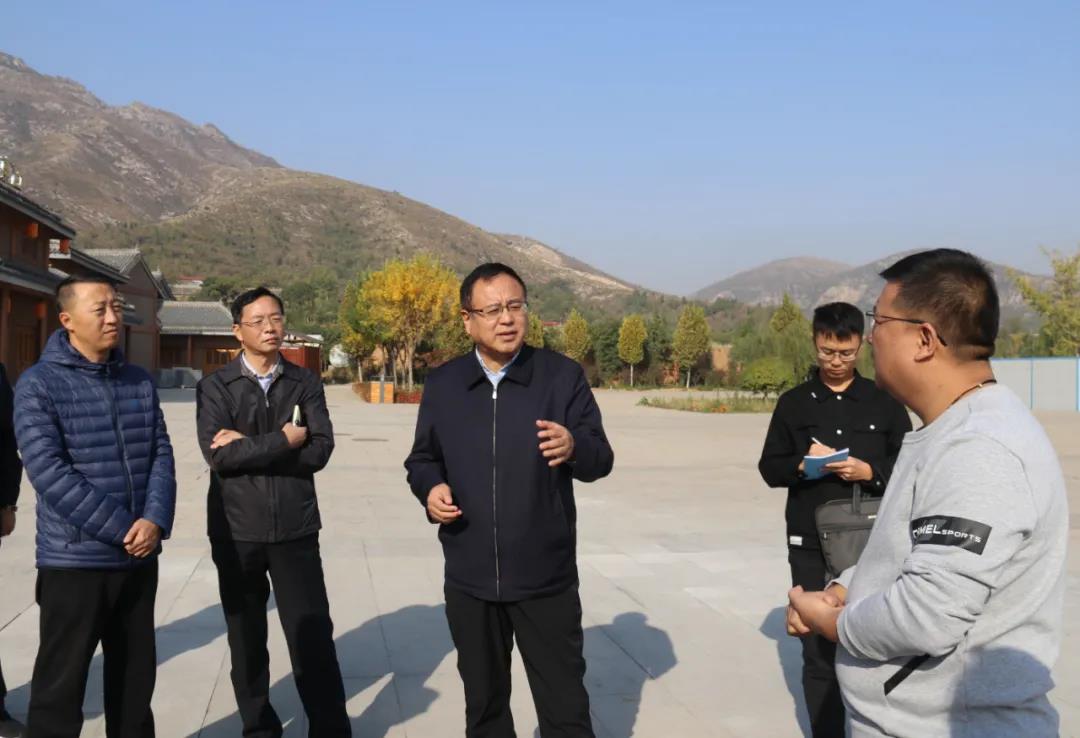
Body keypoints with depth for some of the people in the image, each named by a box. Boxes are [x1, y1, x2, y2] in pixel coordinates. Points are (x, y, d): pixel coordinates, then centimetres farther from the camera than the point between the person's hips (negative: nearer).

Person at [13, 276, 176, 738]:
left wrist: (155, 520, -13)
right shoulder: (39, 384, -8)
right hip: (74, 559, -5)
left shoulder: (140, 382, 8)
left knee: (136, 674, 16)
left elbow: (161, 454, 5)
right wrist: (122, 529, -18)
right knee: (61, 683, 5)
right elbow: (48, 471, -16)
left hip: (139, 557, 5)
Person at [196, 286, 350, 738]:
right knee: (245, 637, 12)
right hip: (237, 530, 0)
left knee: (313, 634, 0)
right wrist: (283, 440, -13)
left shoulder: (305, 383, 5)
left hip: (295, 527, 0)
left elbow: (320, 450, -8)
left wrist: (250, 446, -12)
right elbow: (219, 455, -14)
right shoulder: (215, 387, 0)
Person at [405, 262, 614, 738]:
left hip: (546, 578, -2)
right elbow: (422, 459, 13)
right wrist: (430, 488, -10)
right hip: (469, 579, 3)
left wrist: (574, 447, -28)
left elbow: (600, 460, -5)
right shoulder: (442, 384, 3)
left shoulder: (563, 375, -4)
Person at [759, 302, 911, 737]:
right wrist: (801, 464, -14)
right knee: (819, 653, 4)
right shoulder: (794, 403, 6)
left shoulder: (884, 402, 5)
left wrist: (870, 471, -14)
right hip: (811, 547, 0)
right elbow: (770, 468, 6)